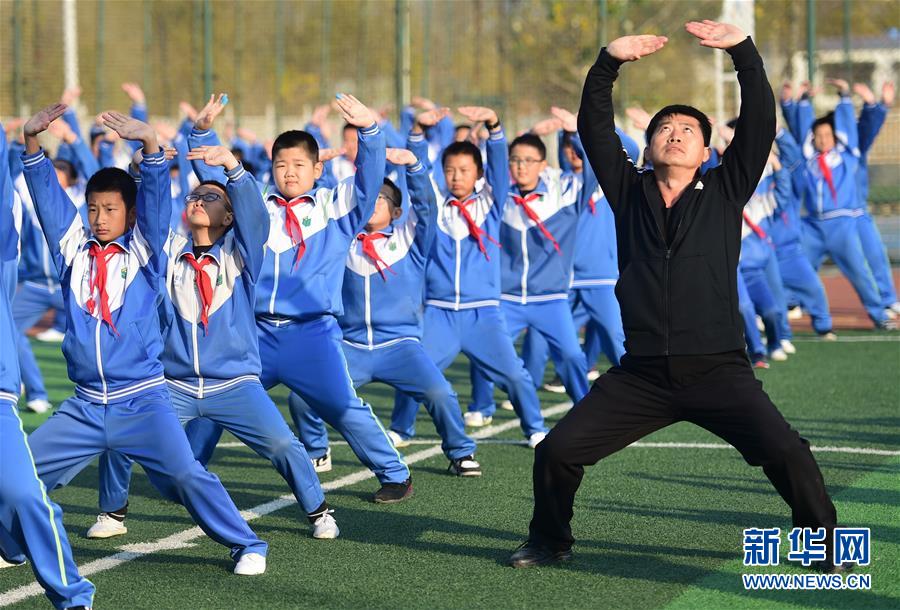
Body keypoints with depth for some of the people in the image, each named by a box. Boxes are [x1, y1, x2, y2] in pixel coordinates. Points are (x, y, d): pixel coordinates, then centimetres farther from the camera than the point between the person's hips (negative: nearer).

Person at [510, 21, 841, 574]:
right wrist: (609, 62, -5)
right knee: (556, 452, -5)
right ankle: (549, 542, 20)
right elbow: (594, 128, 5)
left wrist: (744, 51, -10)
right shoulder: (630, 192, 13)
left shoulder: (724, 192, 9)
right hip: (640, 376, 2)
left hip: (717, 369, -2)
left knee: (786, 453, -18)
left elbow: (761, 121, -1)